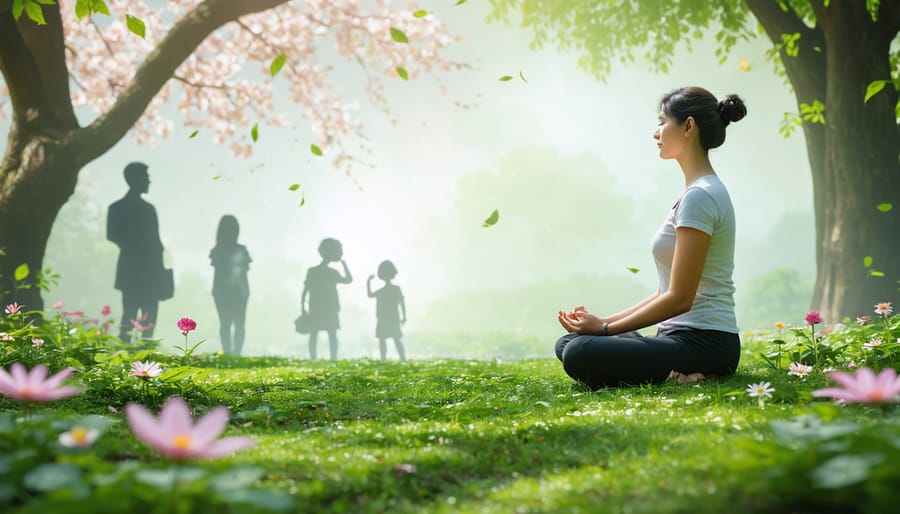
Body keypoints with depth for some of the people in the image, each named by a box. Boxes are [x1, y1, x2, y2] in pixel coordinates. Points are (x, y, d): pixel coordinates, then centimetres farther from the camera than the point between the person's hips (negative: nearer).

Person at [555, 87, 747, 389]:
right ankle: (678, 374, 3)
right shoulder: (699, 191, 18)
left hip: (703, 344, -10)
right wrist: (605, 321, 10)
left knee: (579, 354, -28)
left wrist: (605, 328, -10)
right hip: (681, 335, 10)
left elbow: (679, 299, -18)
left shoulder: (699, 196, -14)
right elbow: (666, 293, 19)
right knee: (566, 344, 9)